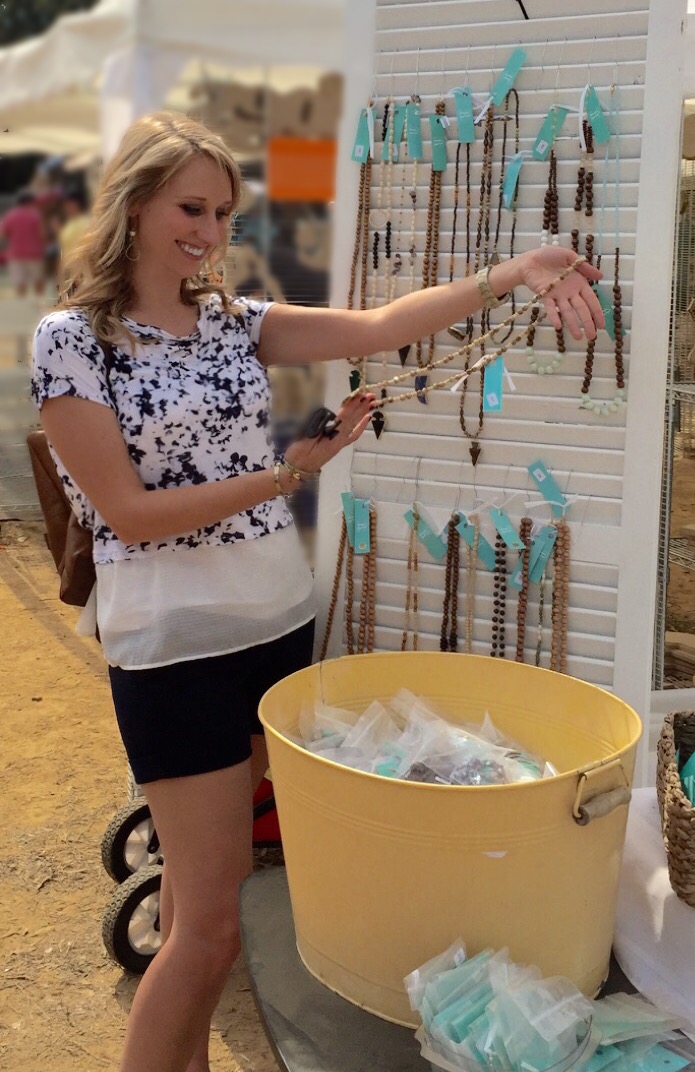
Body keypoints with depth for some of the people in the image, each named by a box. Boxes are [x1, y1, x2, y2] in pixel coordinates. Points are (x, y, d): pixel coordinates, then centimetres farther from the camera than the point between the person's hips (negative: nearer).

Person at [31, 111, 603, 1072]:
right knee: (210, 921, 0)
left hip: (280, 625, 6)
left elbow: (375, 329, -2)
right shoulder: (72, 340, -8)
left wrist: (512, 273, -11)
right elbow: (130, 513, -14)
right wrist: (292, 471, -14)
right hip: (176, 649, -5)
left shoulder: (234, 323, 8)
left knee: (201, 891, 17)